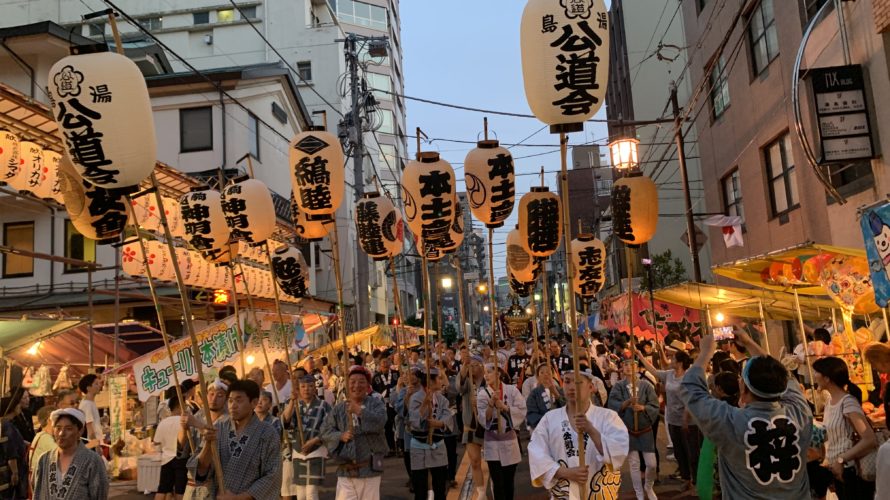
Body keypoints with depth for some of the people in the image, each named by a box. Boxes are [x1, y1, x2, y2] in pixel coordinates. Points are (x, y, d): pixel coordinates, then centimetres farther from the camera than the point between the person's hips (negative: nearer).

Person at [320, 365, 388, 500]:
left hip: (370, 468, -1)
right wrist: (340, 436, -11)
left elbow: (380, 422, -16)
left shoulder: (375, 403, 2)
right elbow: (325, 431, 6)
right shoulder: (339, 409, 7)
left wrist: (360, 411, -21)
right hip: (346, 469, 1)